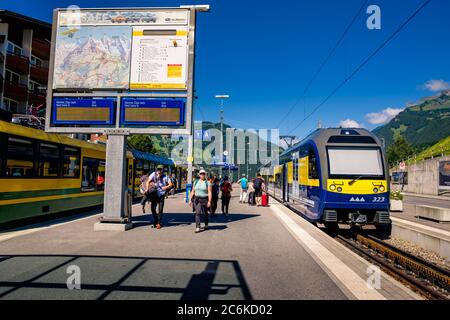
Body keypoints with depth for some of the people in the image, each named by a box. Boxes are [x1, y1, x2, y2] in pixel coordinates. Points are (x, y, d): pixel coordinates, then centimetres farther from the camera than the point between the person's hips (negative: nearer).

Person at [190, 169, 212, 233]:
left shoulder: (207, 183, -3)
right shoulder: (196, 182, 9)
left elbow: (210, 193, -10)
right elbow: (193, 192, 12)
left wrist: (209, 201, -19)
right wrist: (191, 200, 8)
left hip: (205, 200, -2)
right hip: (197, 199, 2)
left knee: (205, 213, 12)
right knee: (198, 213, -10)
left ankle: (206, 225, 34)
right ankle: (197, 228, -12)